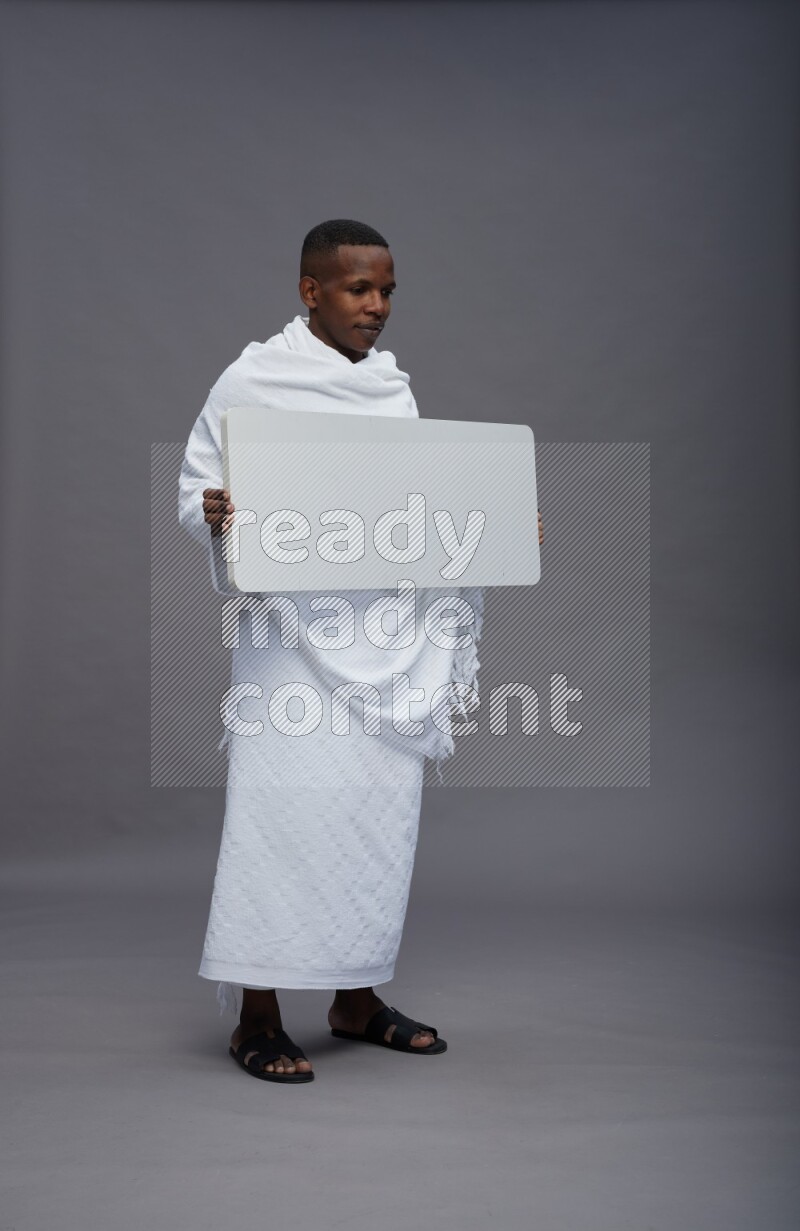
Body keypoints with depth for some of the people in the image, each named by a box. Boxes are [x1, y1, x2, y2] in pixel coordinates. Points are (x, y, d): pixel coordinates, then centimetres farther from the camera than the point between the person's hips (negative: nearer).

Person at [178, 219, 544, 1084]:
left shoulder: (394, 387, 14)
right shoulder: (254, 380, -2)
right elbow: (195, 486, -2)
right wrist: (213, 515, -23)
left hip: (386, 636, 6)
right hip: (294, 634, -5)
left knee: (382, 803, 8)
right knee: (286, 801, -7)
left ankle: (358, 998, 22)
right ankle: (257, 1018, 5)